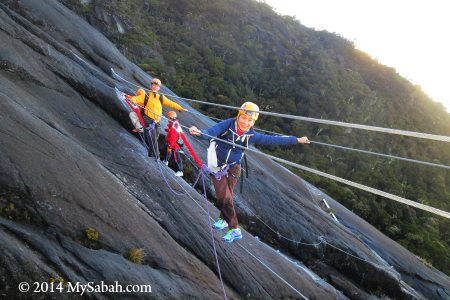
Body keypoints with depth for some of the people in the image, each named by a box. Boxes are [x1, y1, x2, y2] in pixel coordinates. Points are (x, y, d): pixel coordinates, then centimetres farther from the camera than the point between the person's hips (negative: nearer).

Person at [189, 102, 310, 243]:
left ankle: (224, 218, 30)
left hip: (233, 168, 2)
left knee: (226, 197, 4)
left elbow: (272, 140, -6)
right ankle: (234, 229, 14)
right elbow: (210, 133, -29)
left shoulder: (251, 135, -10)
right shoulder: (227, 125, -18)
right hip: (218, 165, -1)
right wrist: (199, 132, -52)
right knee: (224, 197, -3)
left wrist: (296, 140, -5)